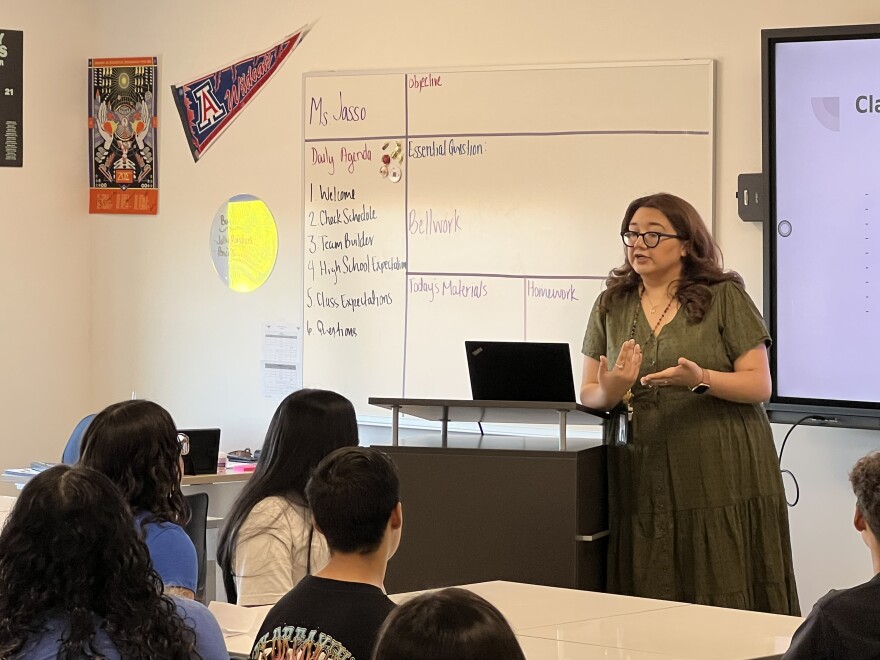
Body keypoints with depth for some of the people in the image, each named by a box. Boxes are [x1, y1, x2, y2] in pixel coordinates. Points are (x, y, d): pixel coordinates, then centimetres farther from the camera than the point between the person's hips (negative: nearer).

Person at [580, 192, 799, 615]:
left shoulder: (725, 298, 2)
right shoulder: (611, 306, 13)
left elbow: (759, 385, -2)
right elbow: (587, 393, 12)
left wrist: (702, 380, -20)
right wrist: (610, 393, -11)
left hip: (719, 479, -3)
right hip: (641, 481, 3)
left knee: (725, 603, -5)